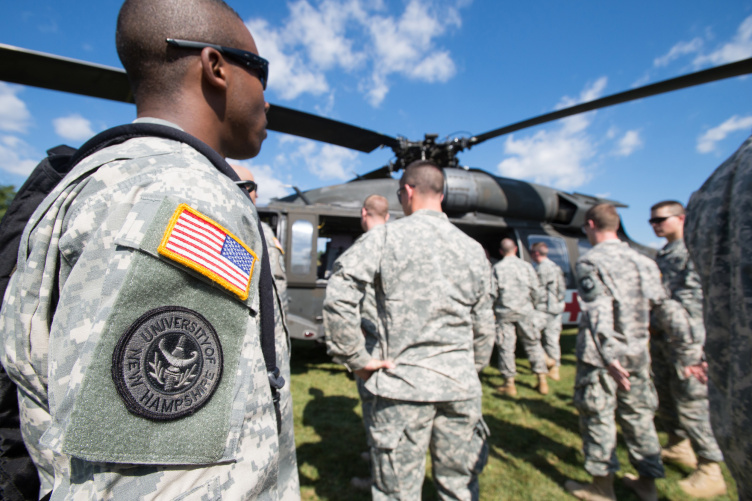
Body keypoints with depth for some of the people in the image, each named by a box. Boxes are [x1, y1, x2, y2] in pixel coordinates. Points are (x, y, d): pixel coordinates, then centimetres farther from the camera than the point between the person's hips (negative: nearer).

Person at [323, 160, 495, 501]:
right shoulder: (472, 248, 5)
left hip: (404, 383, -4)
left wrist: (357, 359, -7)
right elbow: (483, 326, 10)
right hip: (461, 385, 4)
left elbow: (338, 296, -16)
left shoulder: (386, 237, -7)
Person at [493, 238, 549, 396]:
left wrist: (495, 308, 12)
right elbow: (535, 290, 2)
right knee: (533, 343, 12)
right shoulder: (526, 266, 1)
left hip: (504, 312, -2)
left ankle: (509, 383, 10)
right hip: (525, 310, 2)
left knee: (506, 346, 4)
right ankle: (542, 380, 17)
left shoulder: (497, 268, -4)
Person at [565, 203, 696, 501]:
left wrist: (610, 358, -27)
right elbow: (668, 309, 8)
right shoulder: (644, 261, 9)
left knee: (598, 419, 7)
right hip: (637, 355, 7)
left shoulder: (590, 262, -12)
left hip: (600, 356, -7)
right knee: (639, 417, 19)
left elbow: (598, 313, -23)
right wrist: (689, 351, 11)